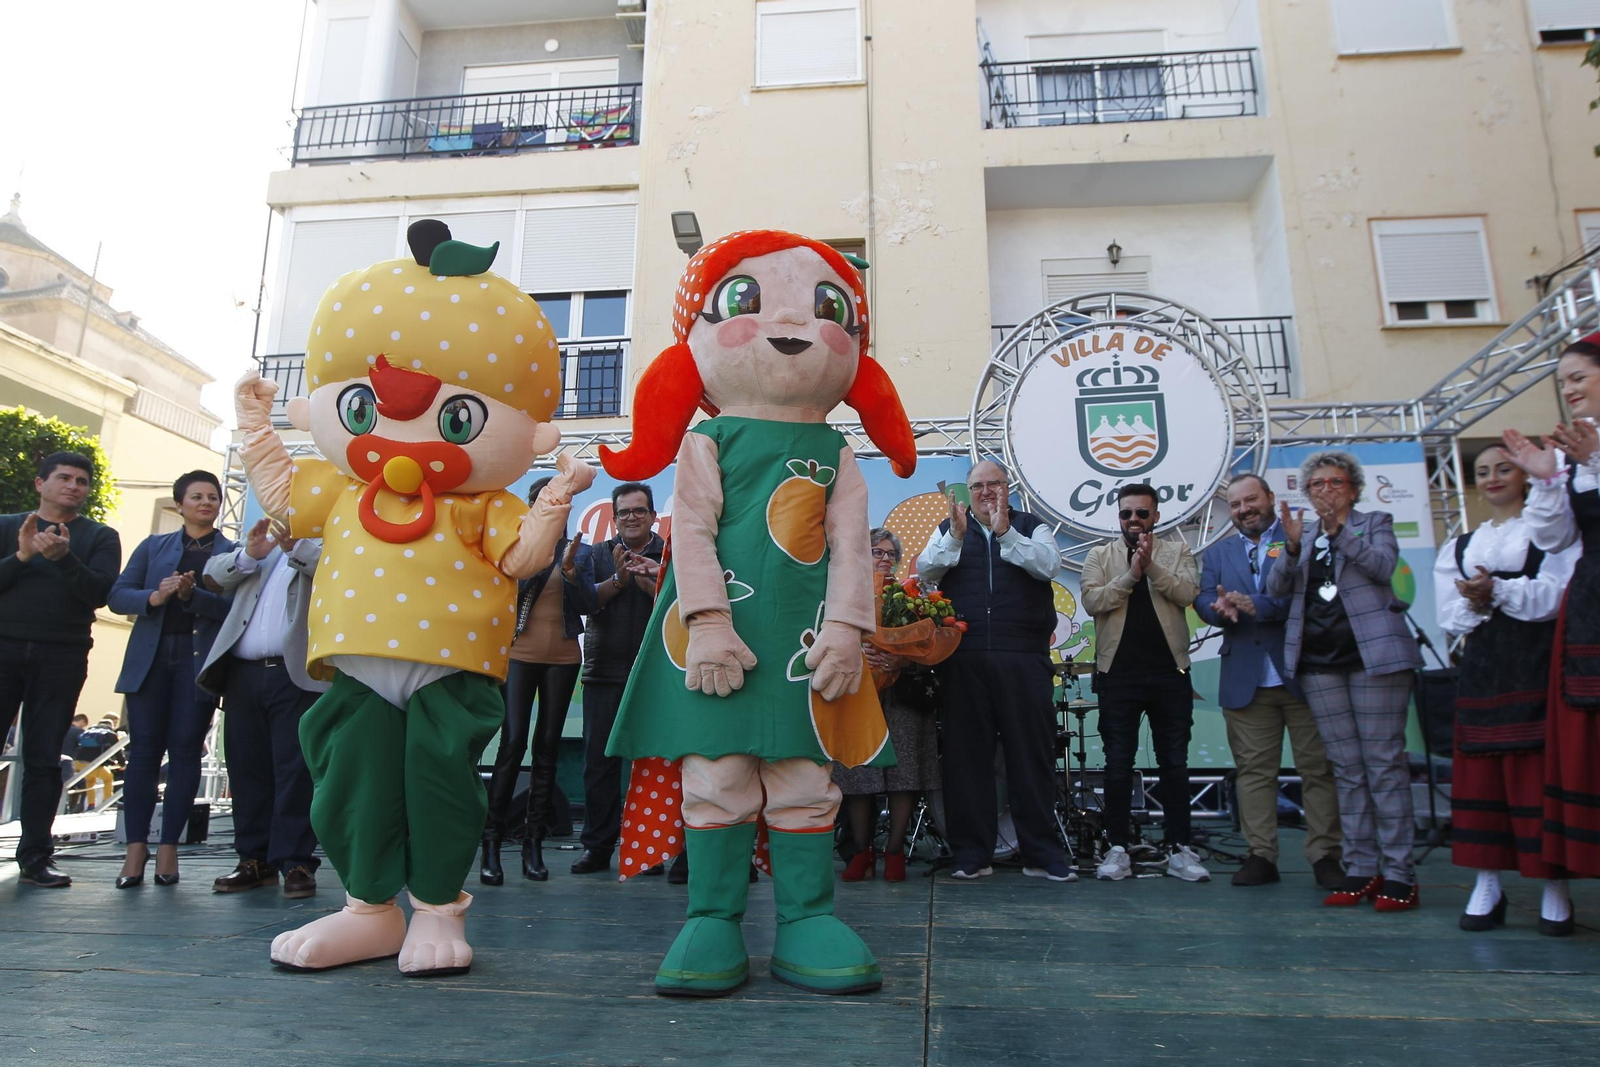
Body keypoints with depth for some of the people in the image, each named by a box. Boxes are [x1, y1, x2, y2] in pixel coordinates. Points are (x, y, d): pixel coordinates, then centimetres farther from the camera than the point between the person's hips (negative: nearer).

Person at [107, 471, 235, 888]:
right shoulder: (154, 546, 17)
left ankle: (169, 847, 4)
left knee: (185, 749, -3)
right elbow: (118, 595, 8)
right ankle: (136, 847, 5)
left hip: (200, 661, -2)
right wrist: (153, 597, -12)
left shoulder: (233, 552, 8)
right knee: (144, 748, -1)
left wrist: (192, 595, -19)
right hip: (150, 658, 2)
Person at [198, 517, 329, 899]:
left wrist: (295, 547, -31)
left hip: (295, 675, -5)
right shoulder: (261, 542, 24)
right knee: (247, 770, 7)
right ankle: (254, 859, 16)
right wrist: (248, 555, -8)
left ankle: (296, 863, -1)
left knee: (294, 772, -5)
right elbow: (213, 573, 11)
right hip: (243, 672, 5)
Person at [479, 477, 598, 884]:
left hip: (562, 658, 2)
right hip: (520, 653, -2)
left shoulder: (581, 552, 9)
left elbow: (587, 603, 0)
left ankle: (534, 842, 9)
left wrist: (569, 568, -15)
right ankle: (491, 842, -4)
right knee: (513, 742, -10)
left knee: (547, 747, 4)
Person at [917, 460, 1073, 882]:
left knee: (1031, 753, 2)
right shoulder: (948, 530, 16)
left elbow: (1048, 565, -5)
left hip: (1023, 657, -1)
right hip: (962, 658, 1)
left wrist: (1005, 532, -12)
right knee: (965, 754, 2)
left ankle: (1041, 854, 12)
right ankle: (972, 854, 11)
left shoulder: (1031, 527, 13)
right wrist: (956, 535, -9)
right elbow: (924, 570, 3)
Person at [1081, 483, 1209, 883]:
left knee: (1174, 762, 6)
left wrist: (1152, 566, -19)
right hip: (1118, 674, 0)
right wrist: (1131, 574, -16)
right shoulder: (1099, 556, 8)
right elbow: (1091, 600, -8)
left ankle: (1180, 849, 15)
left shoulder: (1176, 552, 9)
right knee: (1118, 763, 3)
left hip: (1169, 672, 1)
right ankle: (1118, 849, 11)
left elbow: (1187, 594, -8)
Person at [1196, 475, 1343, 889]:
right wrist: (1220, 609, -20)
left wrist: (1255, 606, -22)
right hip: (1246, 680, 3)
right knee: (1253, 770, 4)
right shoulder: (1218, 553, 17)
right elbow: (1203, 599, 2)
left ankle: (1325, 856, 12)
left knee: (1318, 767, 3)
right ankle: (1261, 855, 10)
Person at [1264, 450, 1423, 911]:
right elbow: (1277, 589, 3)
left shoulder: (1375, 523, 9)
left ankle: (1398, 873, 0)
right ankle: (1361, 869, 9)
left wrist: (1340, 529, -20)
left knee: (1384, 763, -4)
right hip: (1319, 662, 3)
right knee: (1347, 769, 5)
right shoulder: (1301, 532, 16)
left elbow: (1384, 566, -11)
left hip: (1372, 654, -3)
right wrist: (1292, 546, -13)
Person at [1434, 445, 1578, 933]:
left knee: (1538, 773, -6)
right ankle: (1486, 888, 7)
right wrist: (1474, 605, -11)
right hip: (1482, 668, 4)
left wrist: (1497, 591, -20)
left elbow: (1556, 595, -7)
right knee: (1479, 775, 1)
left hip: (1536, 666, -4)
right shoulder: (1459, 546, 19)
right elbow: (1448, 617, 10)